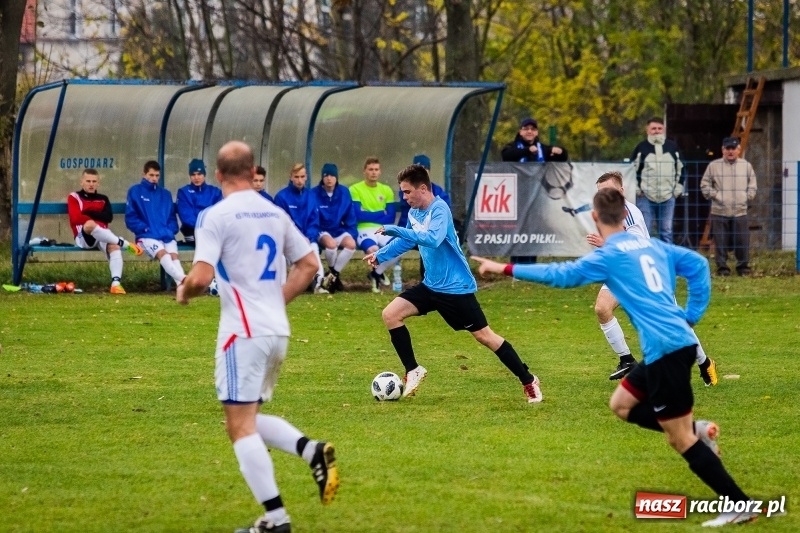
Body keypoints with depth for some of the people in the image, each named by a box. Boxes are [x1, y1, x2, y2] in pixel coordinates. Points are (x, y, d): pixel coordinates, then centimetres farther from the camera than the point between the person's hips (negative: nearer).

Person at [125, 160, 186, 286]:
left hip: (167, 235, 4)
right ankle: (183, 280, -57)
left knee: (174, 255, -27)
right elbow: (130, 218, 4)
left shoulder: (165, 194, 21)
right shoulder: (135, 192, 9)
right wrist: (145, 229, -9)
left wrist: (170, 231, 0)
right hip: (147, 236, -4)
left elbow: (172, 218, 22)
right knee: (162, 253, -33)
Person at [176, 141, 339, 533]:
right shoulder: (275, 213, 10)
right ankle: (313, 451, -3)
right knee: (250, 420, 20)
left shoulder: (216, 216, -10)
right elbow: (308, 265, 15)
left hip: (243, 331, -7)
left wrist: (184, 292, 3)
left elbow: (201, 277, -18)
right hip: (278, 330, 7)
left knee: (240, 426, -2)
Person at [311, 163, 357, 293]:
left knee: (351, 243, -29)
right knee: (331, 243, -36)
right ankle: (333, 274, -8)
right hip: (322, 232, -3)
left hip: (340, 231, 3)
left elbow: (350, 218, 10)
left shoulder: (344, 192, 2)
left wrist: (351, 234, -1)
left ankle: (334, 275, -13)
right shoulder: (314, 194, -8)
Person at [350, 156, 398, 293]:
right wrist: (381, 213, -2)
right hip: (364, 230, -4)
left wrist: (369, 216, -9)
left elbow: (391, 218, 5)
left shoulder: (386, 190, 13)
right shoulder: (355, 189, 0)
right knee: (373, 249, -38)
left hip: (383, 230, 4)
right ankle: (379, 273, -1)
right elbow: (358, 216, -10)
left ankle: (377, 273, 2)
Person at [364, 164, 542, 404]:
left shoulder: (439, 209, -20)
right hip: (431, 285, 8)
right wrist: (380, 256, 20)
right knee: (390, 314, -4)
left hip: (455, 287, -8)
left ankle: (529, 381, 8)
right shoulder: (414, 213, 5)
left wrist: (394, 230, -38)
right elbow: (407, 240, 25)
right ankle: (413, 371, 7)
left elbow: (432, 239, -39)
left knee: (483, 335, -3)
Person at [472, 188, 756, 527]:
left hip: (666, 349, -8)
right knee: (621, 404, 21)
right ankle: (698, 430, 11)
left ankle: (740, 506, -4)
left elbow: (563, 275, -9)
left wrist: (507, 269, -2)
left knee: (681, 440, -3)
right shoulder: (651, 245, 14)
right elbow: (698, 264, 16)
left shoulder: (611, 255, -7)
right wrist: (691, 316, 18)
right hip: (677, 341, 8)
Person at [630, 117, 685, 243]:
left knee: (667, 232, 6)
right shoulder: (641, 148, 1)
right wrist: (637, 189, -3)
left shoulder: (673, 148, 10)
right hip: (645, 198, -2)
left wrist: (678, 189, 10)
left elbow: (681, 170, 18)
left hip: (668, 198, 3)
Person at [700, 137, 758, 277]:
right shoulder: (714, 166, 3)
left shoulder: (746, 166, 10)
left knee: (743, 241, 0)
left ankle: (743, 266, 11)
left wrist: (747, 197, 3)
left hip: (740, 211, 1)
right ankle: (722, 267, 7)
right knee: (721, 242, 0)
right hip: (719, 212, -1)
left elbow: (752, 185, 16)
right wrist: (714, 195, -4)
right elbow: (705, 185, 6)